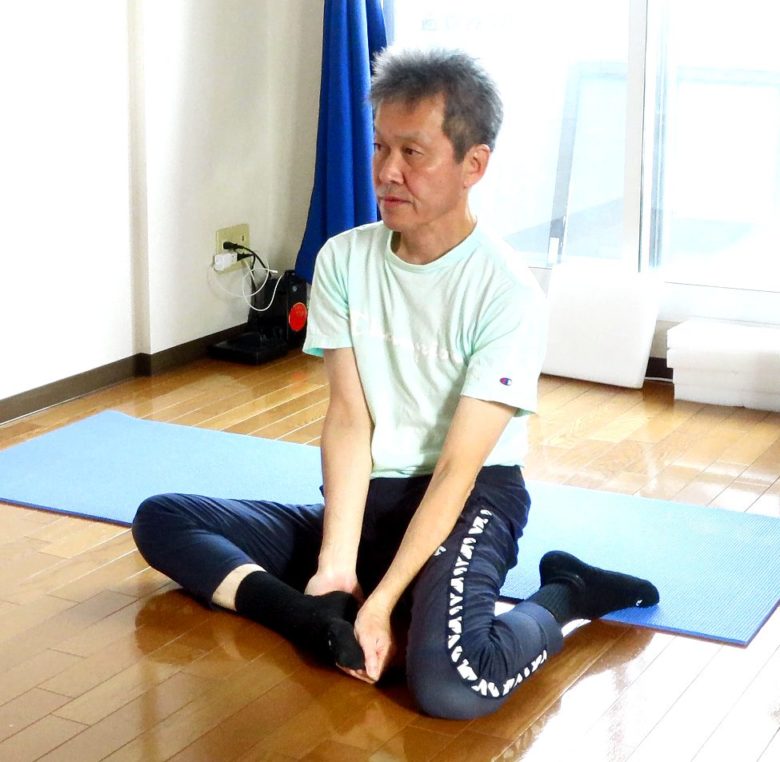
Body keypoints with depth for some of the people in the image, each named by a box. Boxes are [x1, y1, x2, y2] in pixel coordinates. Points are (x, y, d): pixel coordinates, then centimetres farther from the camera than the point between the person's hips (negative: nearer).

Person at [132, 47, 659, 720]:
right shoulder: (343, 261, -2)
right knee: (160, 520, -6)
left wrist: (381, 602, -25)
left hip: (473, 498, -6)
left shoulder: (508, 294, -17)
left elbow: (458, 468, -19)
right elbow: (349, 419, -8)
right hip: (368, 498, 6)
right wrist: (335, 566, -20)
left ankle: (566, 595, -6)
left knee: (450, 681, -36)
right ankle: (330, 624, -23)